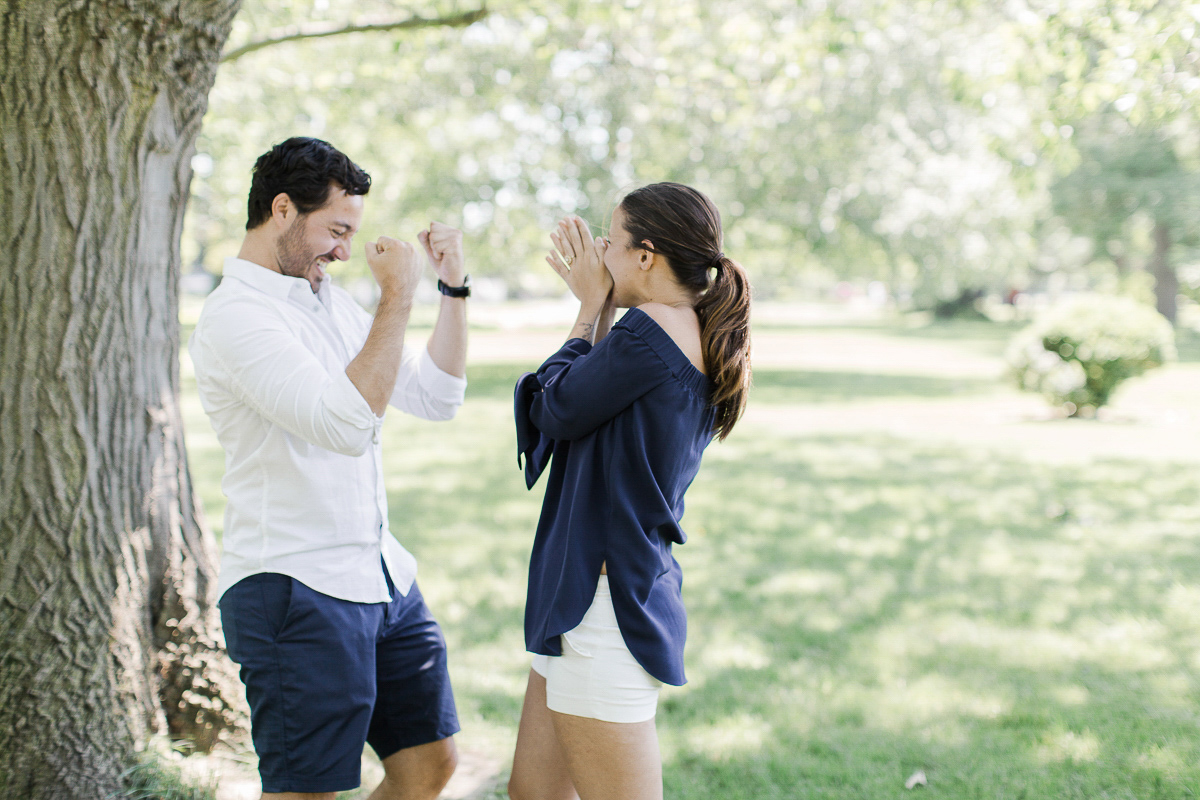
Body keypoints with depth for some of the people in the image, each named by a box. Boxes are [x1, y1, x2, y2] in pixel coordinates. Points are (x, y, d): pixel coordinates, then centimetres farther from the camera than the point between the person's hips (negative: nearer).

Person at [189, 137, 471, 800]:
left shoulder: (328, 299, 14)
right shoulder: (235, 314, -14)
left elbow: (436, 398, 15)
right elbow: (346, 422, -26)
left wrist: (453, 287, 6)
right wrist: (397, 297, -21)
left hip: (383, 576, 9)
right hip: (295, 591, -9)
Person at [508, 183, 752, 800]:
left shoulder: (649, 330, -18)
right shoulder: (703, 344, 10)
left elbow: (555, 409, -9)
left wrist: (591, 310, 2)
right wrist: (598, 305, 14)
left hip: (607, 602, -10)